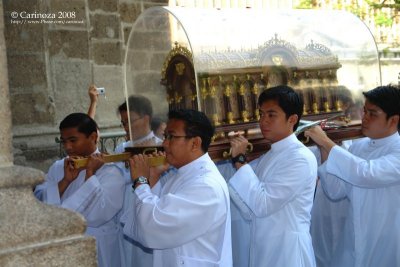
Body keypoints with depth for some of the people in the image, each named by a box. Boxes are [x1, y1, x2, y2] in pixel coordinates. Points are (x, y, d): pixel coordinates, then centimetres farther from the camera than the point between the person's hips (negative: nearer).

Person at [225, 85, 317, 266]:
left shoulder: (300, 159, -16)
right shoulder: (270, 156, 10)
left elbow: (263, 205, -22)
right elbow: (252, 210, 7)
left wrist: (240, 160, -17)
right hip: (263, 251, 8)